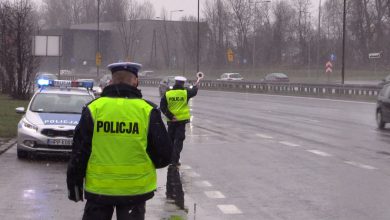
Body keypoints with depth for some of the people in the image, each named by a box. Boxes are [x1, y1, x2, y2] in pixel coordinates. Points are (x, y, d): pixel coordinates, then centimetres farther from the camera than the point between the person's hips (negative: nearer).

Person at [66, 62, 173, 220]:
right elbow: (164, 154, -3)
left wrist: (74, 183, 9)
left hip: (98, 189, 1)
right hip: (135, 189, -1)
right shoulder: (147, 110, -6)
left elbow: (79, 151, -1)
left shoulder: (94, 108, -5)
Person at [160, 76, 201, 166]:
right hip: (182, 120, -2)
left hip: (171, 121, 2)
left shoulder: (167, 94, -4)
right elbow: (194, 91, 12)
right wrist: (196, 84, 29)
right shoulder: (186, 92, -8)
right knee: (179, 140, 2)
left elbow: (162, 107, -8)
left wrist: (170, 116, -7)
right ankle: (175, 160, -3)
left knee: (170, 139, 17)